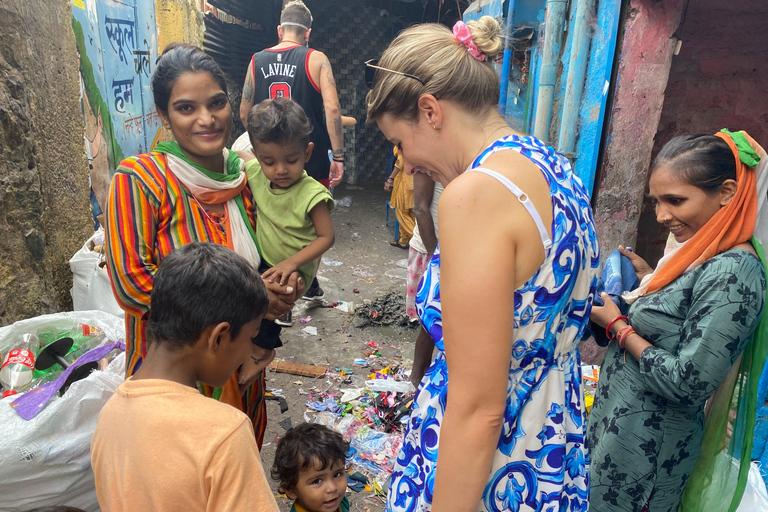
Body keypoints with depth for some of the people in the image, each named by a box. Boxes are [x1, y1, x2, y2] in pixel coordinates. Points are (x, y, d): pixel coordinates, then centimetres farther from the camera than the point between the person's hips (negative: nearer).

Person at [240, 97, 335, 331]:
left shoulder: (312, 194, -25)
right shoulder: (256, 173, -10)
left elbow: (326, 237, -20)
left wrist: (292, 262, -29)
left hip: (293, 271, -6)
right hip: (262, 262, 6)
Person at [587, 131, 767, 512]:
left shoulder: (732, 274, -23)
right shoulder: (697, 252, 4)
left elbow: (688, 386, -25)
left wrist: (616, 324, -16)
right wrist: (650, 279, 2)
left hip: (645, 449, -8)